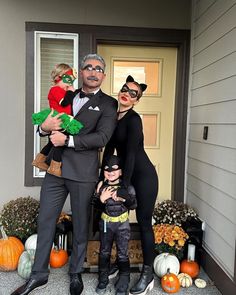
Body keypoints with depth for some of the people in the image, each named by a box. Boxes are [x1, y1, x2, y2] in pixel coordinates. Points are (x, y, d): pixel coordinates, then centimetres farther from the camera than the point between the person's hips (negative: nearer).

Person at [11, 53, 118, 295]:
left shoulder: (108, 104, 1)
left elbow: (102, 137, -12)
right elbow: (47, 126, 18)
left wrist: (67, 140, -15)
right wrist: (45, 127, -6)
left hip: (83, 173, -4)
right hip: (55, 168, 4)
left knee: (80, 226, 10)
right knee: (45, 221, 11)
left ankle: (75, 273, 32)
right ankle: (39, 274, 29)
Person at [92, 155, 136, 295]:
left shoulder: (127, 187, -10)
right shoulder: (101, 186, -6)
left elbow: (134, 205, -9)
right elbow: (97, 206, -3)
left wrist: (124, 198, -26)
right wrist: (101, 199, -23)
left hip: (122, 223, -2)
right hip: (106, 223, 2)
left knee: (123, 254, 4)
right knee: (104, 252, 14)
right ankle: (103, 280, 31)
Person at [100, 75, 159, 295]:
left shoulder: (133, 119, -17)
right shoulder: (114, 117, 6)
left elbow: (131, 153, -22)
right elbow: (109, 149, 7)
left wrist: (124, 186, -23)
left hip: (144, 176, -7)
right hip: (126, 175, 7)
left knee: (144, 223, 2)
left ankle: (148, 274, 18)